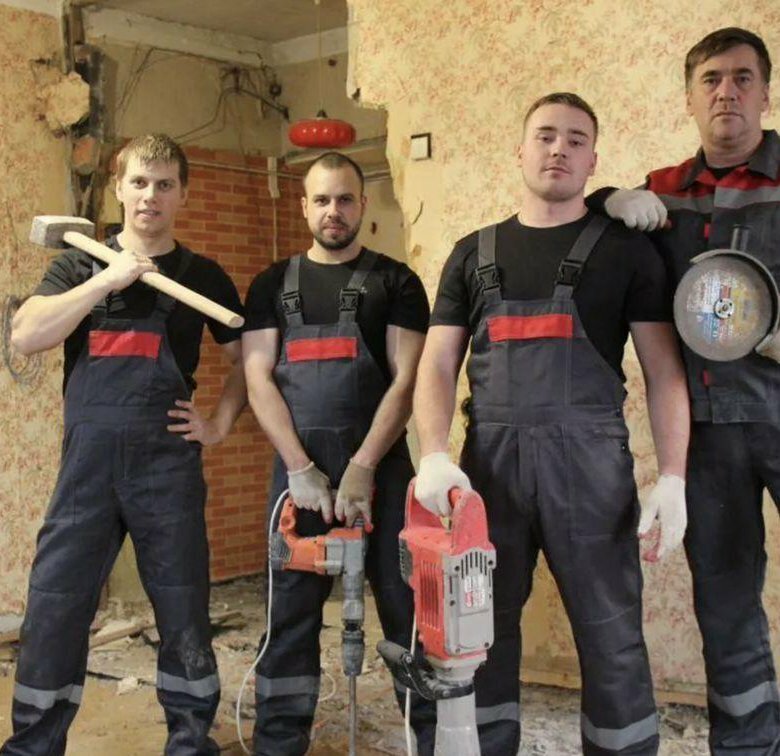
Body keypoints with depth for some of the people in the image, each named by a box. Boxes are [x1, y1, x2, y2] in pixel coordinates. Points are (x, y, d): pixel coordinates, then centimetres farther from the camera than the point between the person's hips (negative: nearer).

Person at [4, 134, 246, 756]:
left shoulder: (203, 275, 9)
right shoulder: (80, 265, 9)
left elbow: (244, 358, 17)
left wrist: (222, 421, 4)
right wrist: (106, 281, -12)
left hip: (169, 467, 0)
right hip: (86, 466, 1)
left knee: (185, 613, 6)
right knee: (53, 614, 2)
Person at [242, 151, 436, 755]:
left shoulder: (395, 282, 6)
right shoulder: (273, 285, 12)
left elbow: (405, 381, -3)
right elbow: (259, 380, 3)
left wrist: (361, 468, -13)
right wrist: (301, 469, -8)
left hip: (380, 467, -2)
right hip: (298, 469, 2)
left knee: (408, 608, 1)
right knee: (291, 615, 5)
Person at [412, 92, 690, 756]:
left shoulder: (626, 249, 7)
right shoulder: (474, 254, 14)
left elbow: (664, 370, 2)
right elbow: (438, 365, 8)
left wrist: (673, 475, -8)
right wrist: (434, 454, -9)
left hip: (590, 460, -2)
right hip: (489, 461, 3)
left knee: (612, 638, 2)